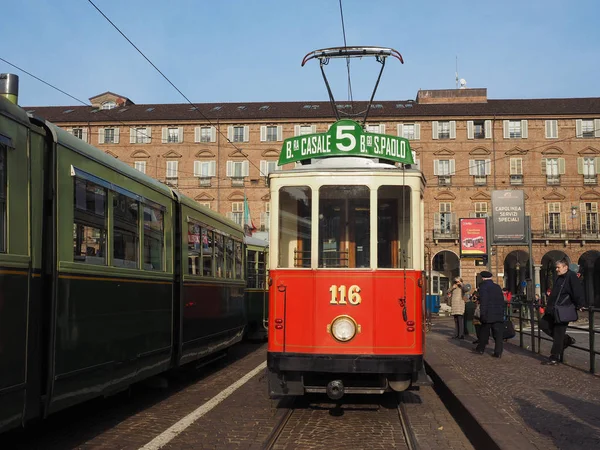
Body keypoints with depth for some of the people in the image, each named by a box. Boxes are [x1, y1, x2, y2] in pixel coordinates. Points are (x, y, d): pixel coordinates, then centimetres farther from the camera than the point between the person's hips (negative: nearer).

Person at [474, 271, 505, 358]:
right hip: (499, 315, 4)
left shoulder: (483, 286, -8)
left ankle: (481, 349, 24)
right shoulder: (498, 287, 11)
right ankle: (498, 352, -2)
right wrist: (502, 313, 18)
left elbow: (483, 301, -15)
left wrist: (482, 314, -15)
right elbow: (502, 301, 14)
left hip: (488, 315, -4)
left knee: (484, 333, 11)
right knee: (498, 334, 2)